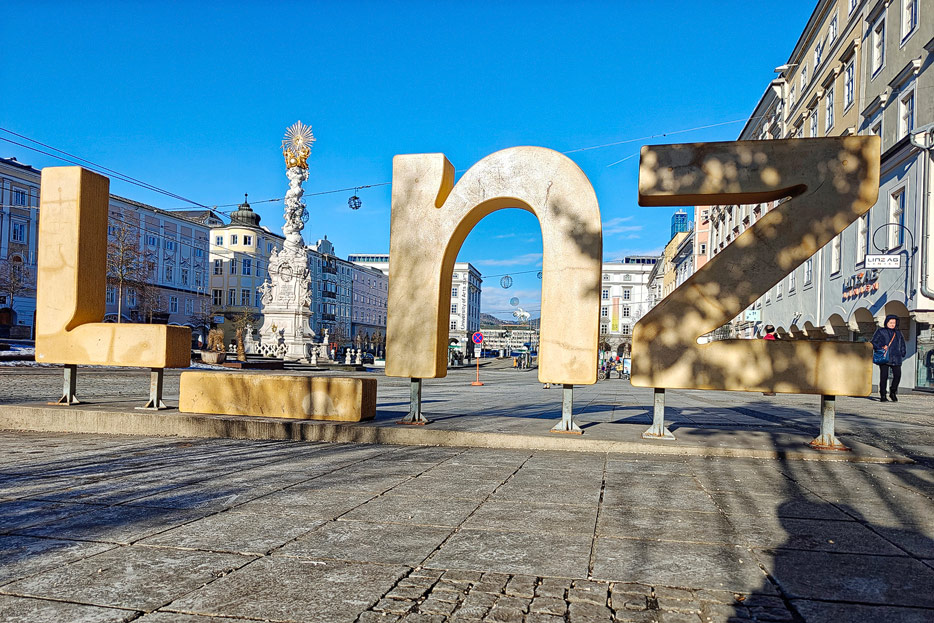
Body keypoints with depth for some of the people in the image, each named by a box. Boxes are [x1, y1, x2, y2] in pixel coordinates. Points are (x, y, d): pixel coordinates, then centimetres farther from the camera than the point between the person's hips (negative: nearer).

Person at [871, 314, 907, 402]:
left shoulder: (898, 333, 19)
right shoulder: (880, 331, 6)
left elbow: (902, 344, 27)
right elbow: (874, 342, 2)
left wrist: (902, 352, 12)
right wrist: (881, 348, -14)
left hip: (896, 358, 4)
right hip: (884, 358, -4)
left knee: (897, 375, -7)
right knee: (884, 376, -5)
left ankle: (893, 393, 15)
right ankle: (883, 396, 2)